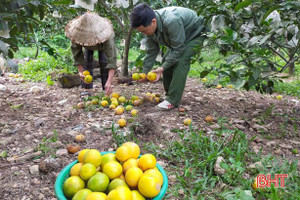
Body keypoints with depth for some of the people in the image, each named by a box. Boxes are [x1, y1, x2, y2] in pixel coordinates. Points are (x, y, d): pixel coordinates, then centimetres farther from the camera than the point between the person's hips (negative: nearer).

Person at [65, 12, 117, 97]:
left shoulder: (105, 36, -48)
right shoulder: (78, 33, -40)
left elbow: (112, 58, -53)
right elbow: (77, 54, -27)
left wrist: (109, 81, -62)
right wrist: (80, 71, -38)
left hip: (103, 43, -2)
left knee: (104, 62, -18)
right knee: (87, 61, -12)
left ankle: (106, 90, -10)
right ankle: (87, 90, -4)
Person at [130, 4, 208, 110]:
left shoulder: (171, 21, -41)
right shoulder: (149, 27, -15)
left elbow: (178, 49, -34)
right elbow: (151, 51, -7)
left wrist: (162, 68, -34)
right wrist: (144, 72, -13)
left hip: (195, 33, -8)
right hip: (178, 39, 8)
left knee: (181, 60, -26)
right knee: (166, 60, -2)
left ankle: (173, 100, -24)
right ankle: (170, 94, 11)